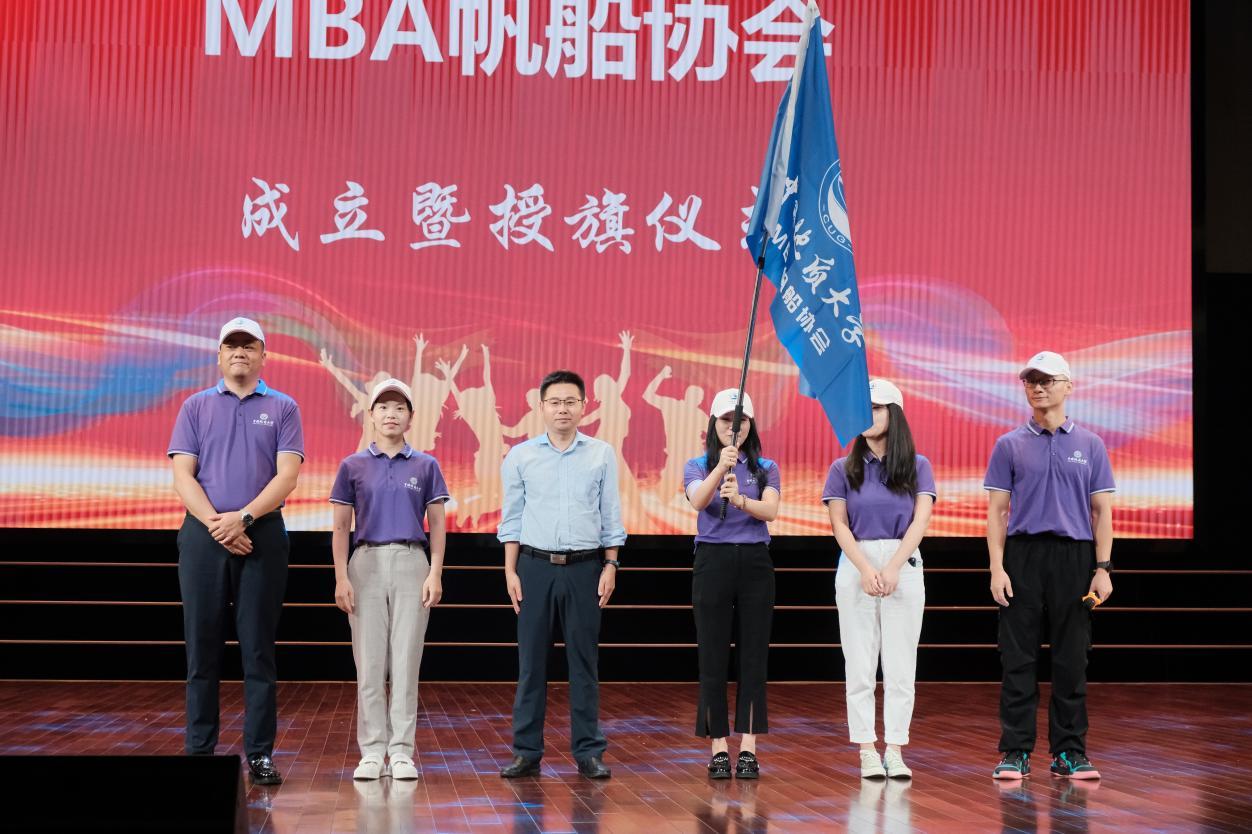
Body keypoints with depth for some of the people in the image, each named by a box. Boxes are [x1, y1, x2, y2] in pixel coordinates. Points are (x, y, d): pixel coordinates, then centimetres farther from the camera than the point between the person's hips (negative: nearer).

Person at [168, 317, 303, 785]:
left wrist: (243, 518, -14)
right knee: (202, 647, 3)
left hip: (262, 535, -1)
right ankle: (199, 752, 9)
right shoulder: (196, 407, 11)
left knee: (258, 648, 1)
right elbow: (182, 475, 2)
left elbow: (287, 475, -3)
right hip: (203, 535, 1)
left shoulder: (282, 408, 8)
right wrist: (217, 524, -12)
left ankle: (259, 754, 5)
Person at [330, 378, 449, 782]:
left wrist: (435, 573, -4)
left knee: (406, 660, 1)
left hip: (411, 563, 0)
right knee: (369, 662, 2)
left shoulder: (425, 466, 6)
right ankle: (372, 751, 8)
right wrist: (341, 578, -3)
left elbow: (437, 525, 6)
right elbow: (341, 527, 5)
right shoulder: (353, 466, 6)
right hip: (366, 563, 0)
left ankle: (401, 751, 6)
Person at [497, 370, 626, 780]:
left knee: (584, 660, 3)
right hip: (535, 565, 0)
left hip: (584, 566, 0)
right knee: (531, 659, 2)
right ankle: (527, 751, 9)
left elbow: (611, 515, 6)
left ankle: (588, 751, 10)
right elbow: (512, 517, 6)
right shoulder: (521, 456, 4)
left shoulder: (602, 454, 4)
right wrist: (510, 571, 0)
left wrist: (610, 566, -1)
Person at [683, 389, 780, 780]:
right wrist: (720, 467, -38)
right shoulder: (697, 466, 3)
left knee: (753, 657, 1)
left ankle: (748, 749, 5)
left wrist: (740, 499, -33)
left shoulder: (765, 468, 7)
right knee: (713, 658, 0)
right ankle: (719, 749, 8)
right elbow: (698, 501, -19)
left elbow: (770, 510, -12)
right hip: (712, 561, -1)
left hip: (755, 563, 1)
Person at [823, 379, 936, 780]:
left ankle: (895, 751, 4)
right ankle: (867, 751, 4)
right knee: (860, 664, 0)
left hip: (905, 565, 0)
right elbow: (839, 525, 0)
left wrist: (893, 568, -16)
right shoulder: (844, 468, 7)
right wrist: (866, 570, -14)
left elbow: (920, 520, -4)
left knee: (901, 666, 0)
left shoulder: (917, 466, 6)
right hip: (855, 566, 0)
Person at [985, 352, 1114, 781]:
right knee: (1018, 658, 0)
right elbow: (997, 510, 3)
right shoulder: (1010, 445, 7)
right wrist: (997, 567, -6)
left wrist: (1103, 569, -2)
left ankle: (1070, 751, 13)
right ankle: (1016, 750, 5)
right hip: (1023, 556, 0)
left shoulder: (1089, 445, 9)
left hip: (1075, 557, 1)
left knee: (1072, 660, 5)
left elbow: (1102, 511, 7)